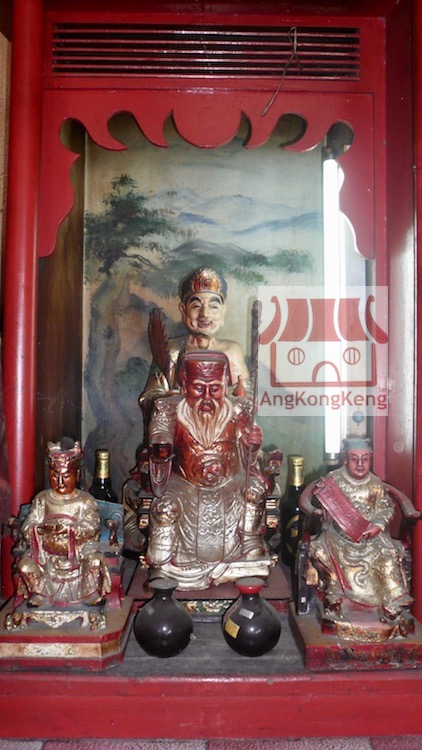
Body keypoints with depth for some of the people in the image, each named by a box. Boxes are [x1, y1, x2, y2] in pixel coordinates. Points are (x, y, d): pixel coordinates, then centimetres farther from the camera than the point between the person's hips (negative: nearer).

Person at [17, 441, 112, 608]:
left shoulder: (86, 501, -3)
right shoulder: (41, 499, 2)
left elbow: (91, 529, -14)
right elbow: (27, 529, -5)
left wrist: (69, 529, -31)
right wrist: (42, 529, -27)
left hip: (79, 546, -2)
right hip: (47, 549, 2)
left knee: (95, 561, -29)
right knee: (25, 564, -22)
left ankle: (91, 594, 2)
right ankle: (39, 594, 8)